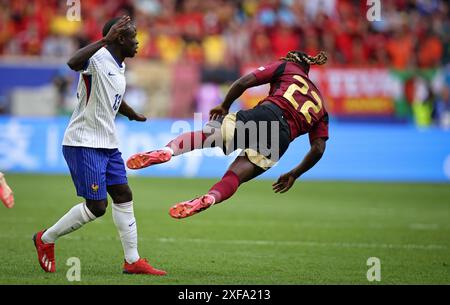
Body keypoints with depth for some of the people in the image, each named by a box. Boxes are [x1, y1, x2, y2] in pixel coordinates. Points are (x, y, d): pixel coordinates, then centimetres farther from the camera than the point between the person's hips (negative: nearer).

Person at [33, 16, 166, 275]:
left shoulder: (119, 67, 10)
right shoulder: (98, 58, -18)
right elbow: (73, 63, -42)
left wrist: (134, 115, 48)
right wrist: (106, 40, -40)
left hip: (108, 145, 9)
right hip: (84, 144, -9)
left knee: (124, 197, 8)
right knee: (96, 206, -9)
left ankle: (133, 261, 15)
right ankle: (46, 239, 11)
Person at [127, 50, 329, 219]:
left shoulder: (286, 68, 23)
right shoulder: (319, 104, 32)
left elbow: (243, 82, 9)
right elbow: (318, 149, 20)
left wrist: (224, 106, 22)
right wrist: (293, 175, 29)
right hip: (280, 140, 2)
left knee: (207, 135, -5)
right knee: (233, 177, -3)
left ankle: (168, 150, -36)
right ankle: (210, 198, -36)